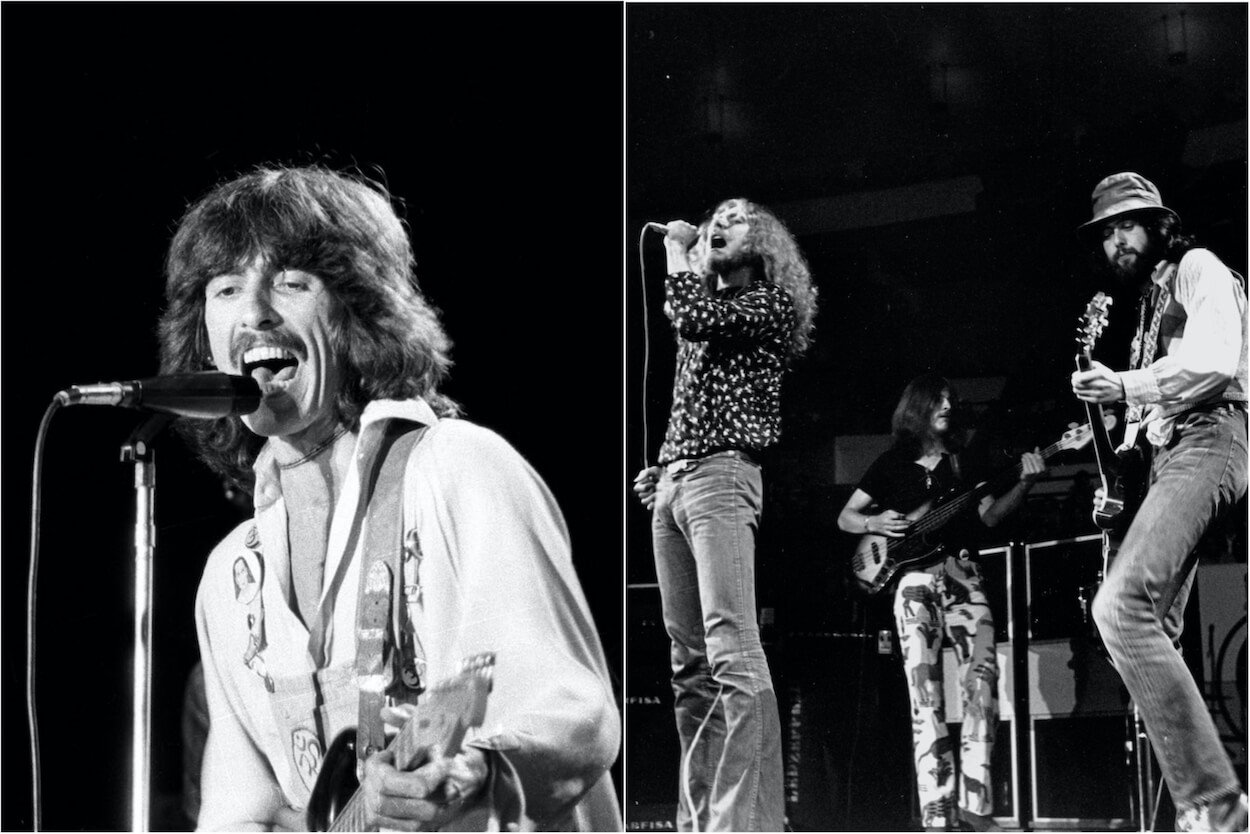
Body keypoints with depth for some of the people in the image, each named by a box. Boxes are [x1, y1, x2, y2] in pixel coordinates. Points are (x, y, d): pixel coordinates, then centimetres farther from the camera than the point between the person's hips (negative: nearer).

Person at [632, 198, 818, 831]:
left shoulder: (773, 301, 3)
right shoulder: (708, 302, 25)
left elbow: (694, 317, -13)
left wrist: (676, 251, 1)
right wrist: (659, 468, 15)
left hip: (722, 476, -8)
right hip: (672, 482, 8)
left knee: (733, 654, -19)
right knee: (689, 662, 4)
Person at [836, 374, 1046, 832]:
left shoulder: (964, 460, 16)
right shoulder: (892, 463, 12)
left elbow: (989, 514, 7)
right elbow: (845, 517, 16)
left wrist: (1024, 483, -9)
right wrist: (874, 524, -5)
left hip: (962, 574, 1)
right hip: (913, 580, -1)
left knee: (982, 674, -16)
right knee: (924, 695, -8)